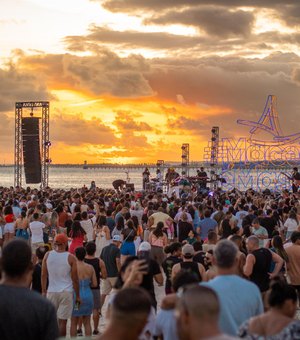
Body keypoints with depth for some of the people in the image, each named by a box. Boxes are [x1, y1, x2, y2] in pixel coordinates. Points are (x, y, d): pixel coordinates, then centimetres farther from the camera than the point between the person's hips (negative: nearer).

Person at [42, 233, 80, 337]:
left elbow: (43, 275, 3)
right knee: (62, 321, -1)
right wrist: (77, 295, 4)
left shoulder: (48, 255, 1)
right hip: (66, 292, -2)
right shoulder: (70, 258, -6)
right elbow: (75, 279, -4)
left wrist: (43, 291, 11)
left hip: (51, 291, 2)